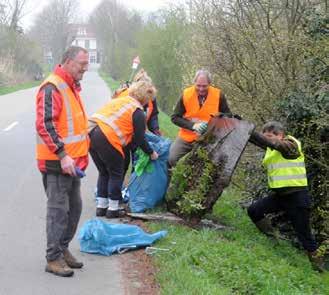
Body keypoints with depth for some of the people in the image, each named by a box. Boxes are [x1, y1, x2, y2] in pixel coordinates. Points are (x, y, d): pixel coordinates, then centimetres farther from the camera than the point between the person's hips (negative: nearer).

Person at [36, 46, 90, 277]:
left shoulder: (72, 87, 16)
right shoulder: (52, 88, -16)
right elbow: (45, 125, -23)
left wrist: (82, 154, 22)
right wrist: (62, 156, -26)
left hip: (72, 162, 10)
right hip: (57, 162, -10)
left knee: (74, 207, 15)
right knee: (58, 209, -4)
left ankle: (63, 249, 28)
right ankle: (54, 258, 4)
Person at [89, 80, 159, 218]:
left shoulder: (119, 100, 24)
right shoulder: (138, 112, 1)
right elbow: (140, 139, 2)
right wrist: (151, 153, 18)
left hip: (91, 133, 8)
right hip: (106, 139, -7)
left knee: (104, 172, 20)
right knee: (116, 174, 10)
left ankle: (101, 206, 24)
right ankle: (113, 208, 13)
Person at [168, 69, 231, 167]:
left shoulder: (219, 95, -11)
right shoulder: (186, 94, -11)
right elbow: (175, 118, -6)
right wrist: (193, 126, -21)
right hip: (186, 139, 0)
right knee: (170, 160, -8)